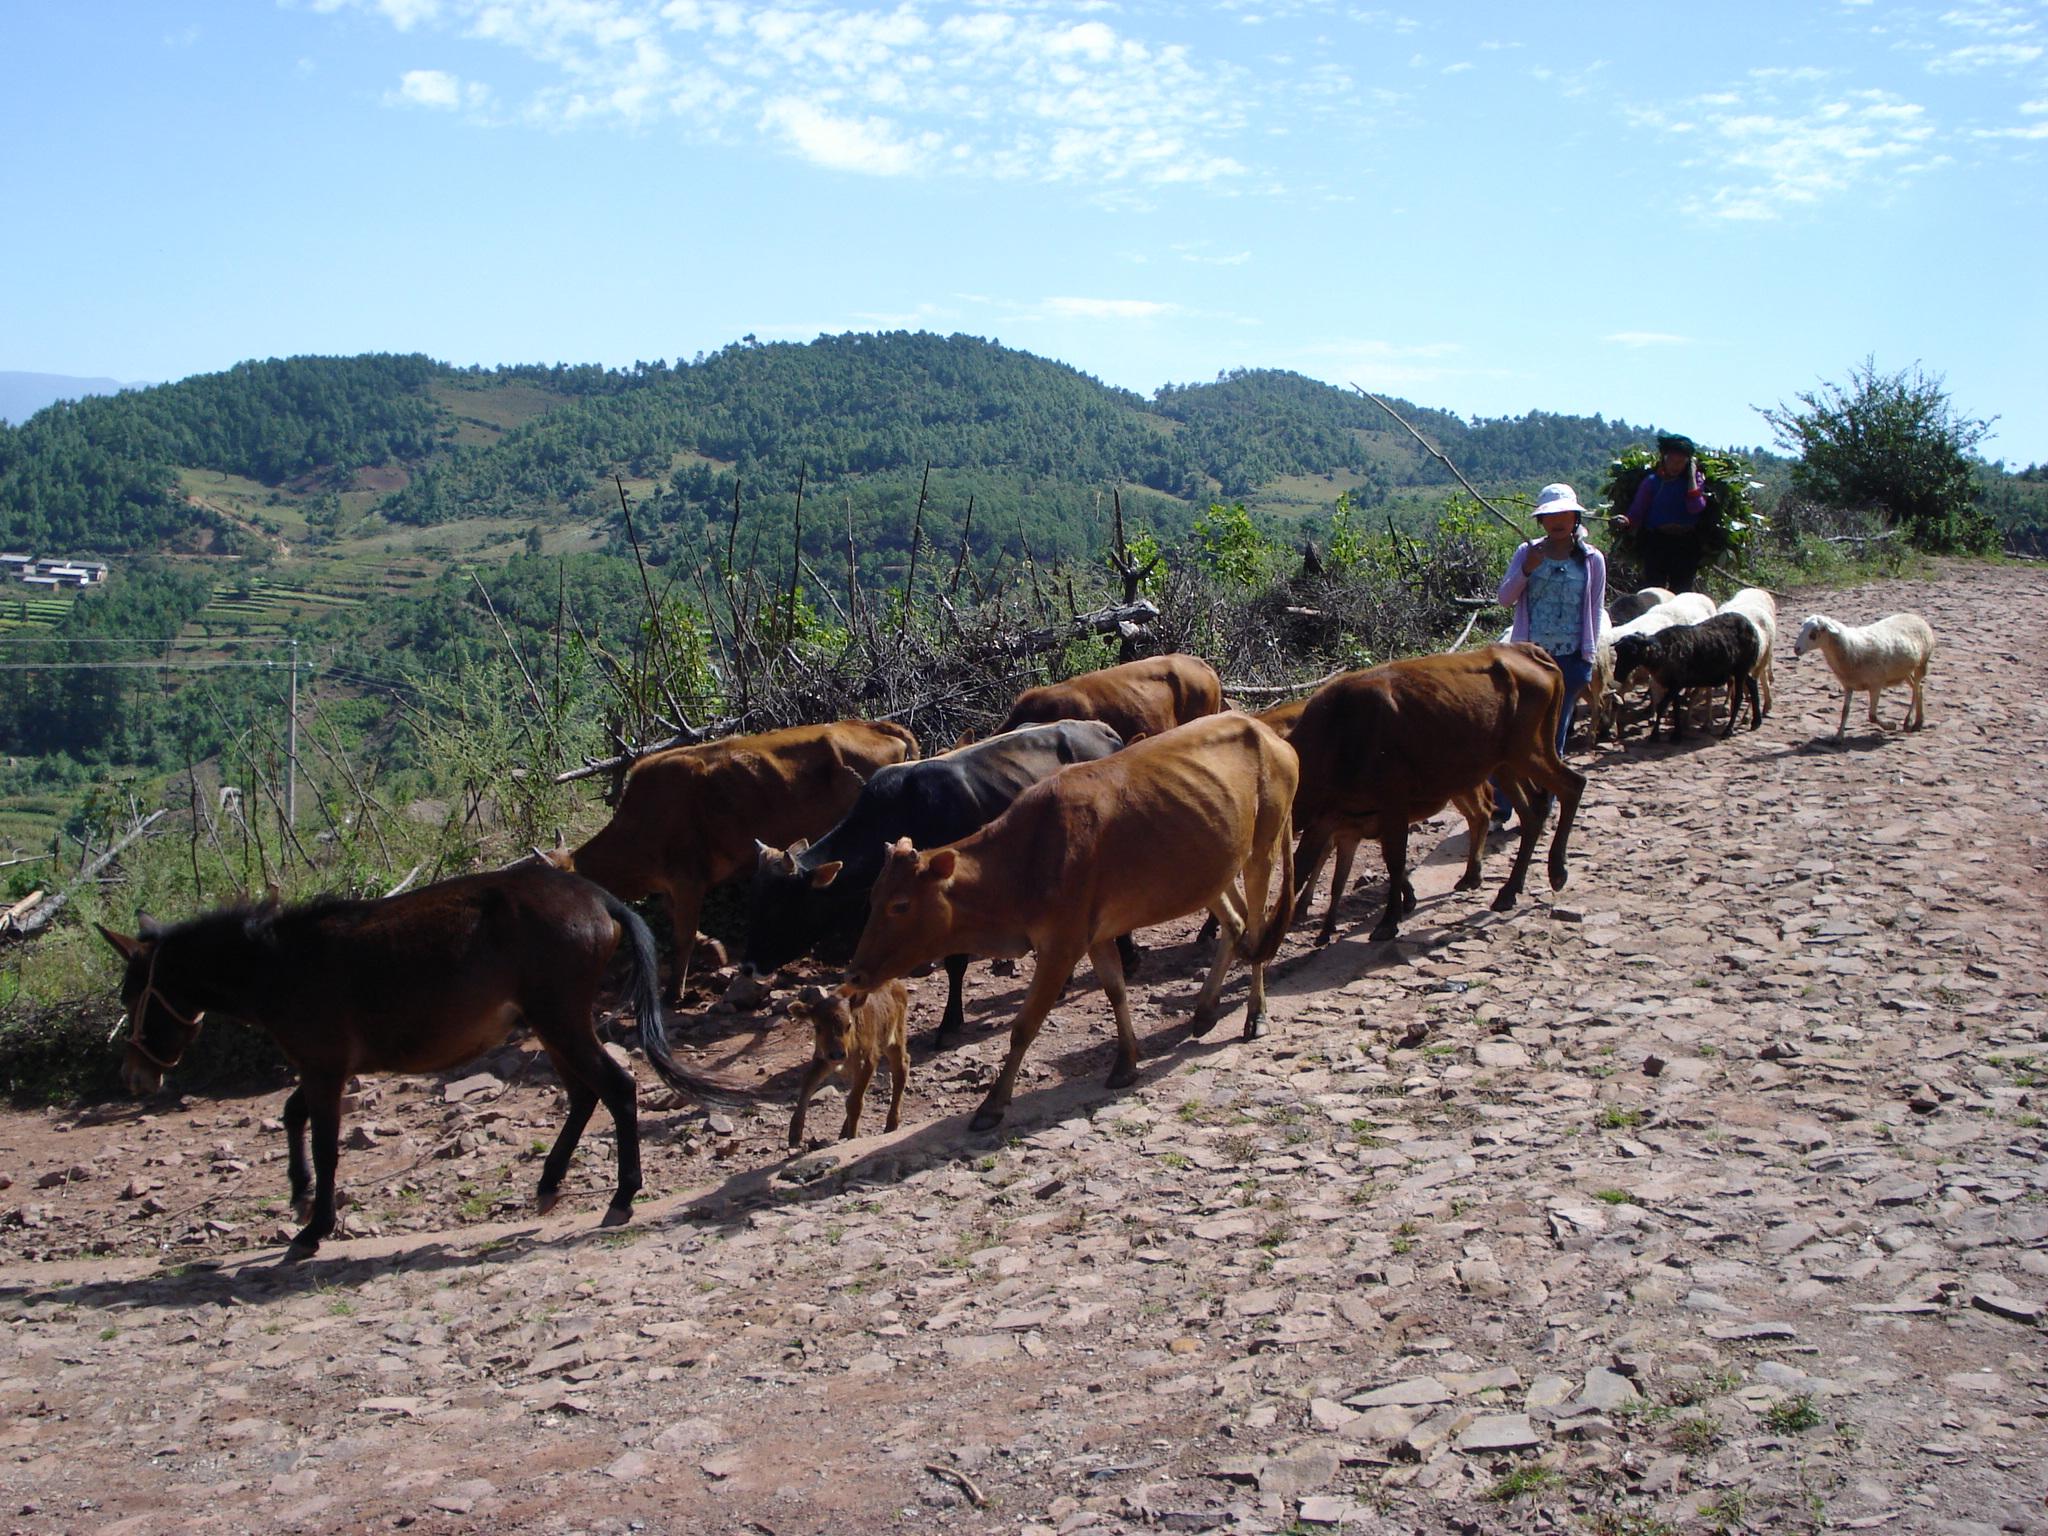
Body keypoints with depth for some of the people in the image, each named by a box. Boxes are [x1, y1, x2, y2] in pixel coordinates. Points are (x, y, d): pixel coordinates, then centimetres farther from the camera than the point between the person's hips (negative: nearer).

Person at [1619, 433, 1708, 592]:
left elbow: (1696, 507, -12)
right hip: (1657, 543, -1)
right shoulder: (1653, 481, 3)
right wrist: (1627, 520, -24)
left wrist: (1691, 475, -7)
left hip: (1686, 544, 1)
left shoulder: (1695, 479, 5)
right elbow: (1637, 512, -1)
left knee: (1682, 592, 6)